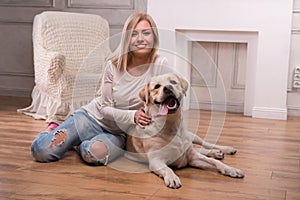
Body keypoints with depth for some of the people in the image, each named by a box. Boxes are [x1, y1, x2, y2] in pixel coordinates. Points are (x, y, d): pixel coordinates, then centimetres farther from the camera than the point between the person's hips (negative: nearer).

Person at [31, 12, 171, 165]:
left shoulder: (160, 66, -15)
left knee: (95, 153, -36)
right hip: (94, 116, 1)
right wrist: (132, 116, -27)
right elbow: (105, 108, -10)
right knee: (40, 151, -12)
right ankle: (53, 130, 24)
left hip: (121, 133, -1)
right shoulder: (114, 65, -11)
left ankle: (82, 144, 2)